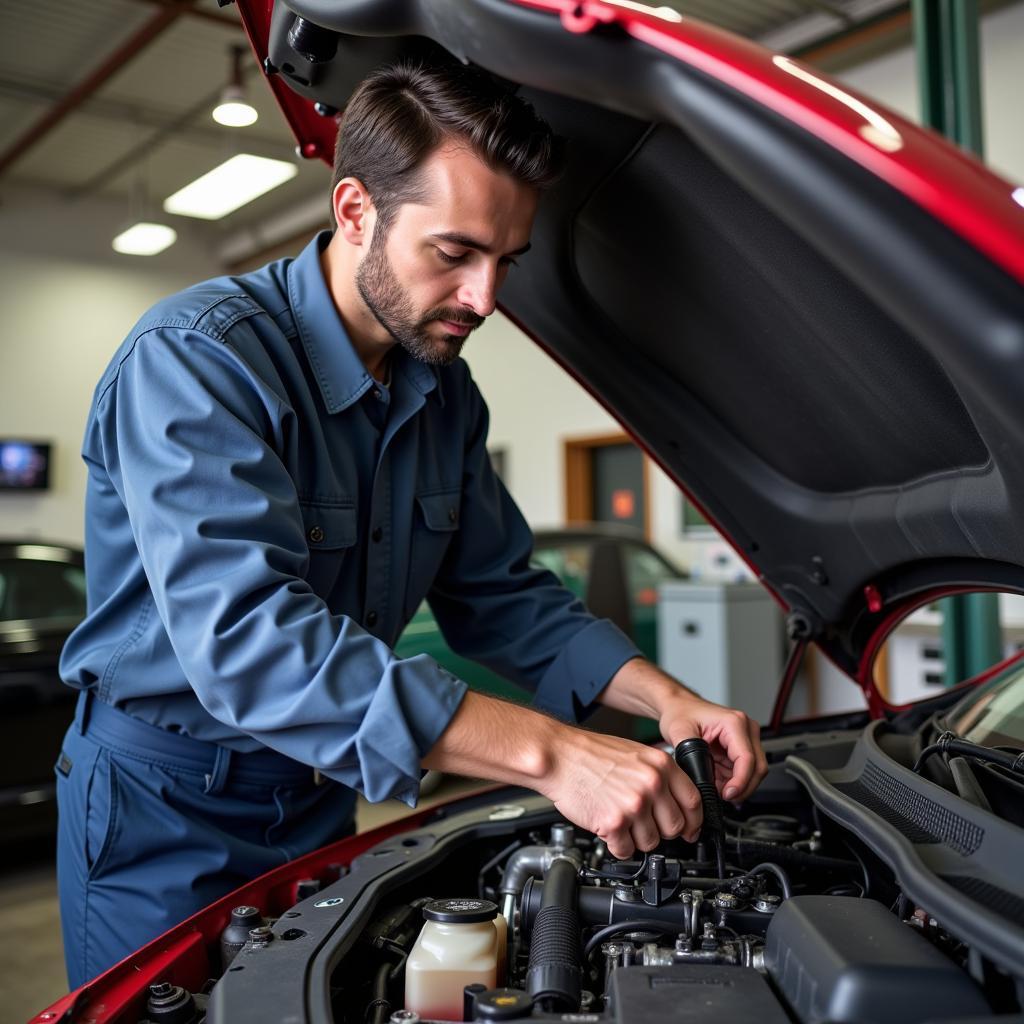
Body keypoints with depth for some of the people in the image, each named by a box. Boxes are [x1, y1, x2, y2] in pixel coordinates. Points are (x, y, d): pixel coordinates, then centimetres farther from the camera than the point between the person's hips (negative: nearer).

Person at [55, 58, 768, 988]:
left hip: (318, 801, 7)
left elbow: (499, 593, 2)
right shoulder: (198, 356, -26)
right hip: (164, 813, -6)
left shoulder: (444, 391, -2)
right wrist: (549, 753, -43)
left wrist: (667, 699, -14)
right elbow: (247, 635, -39)